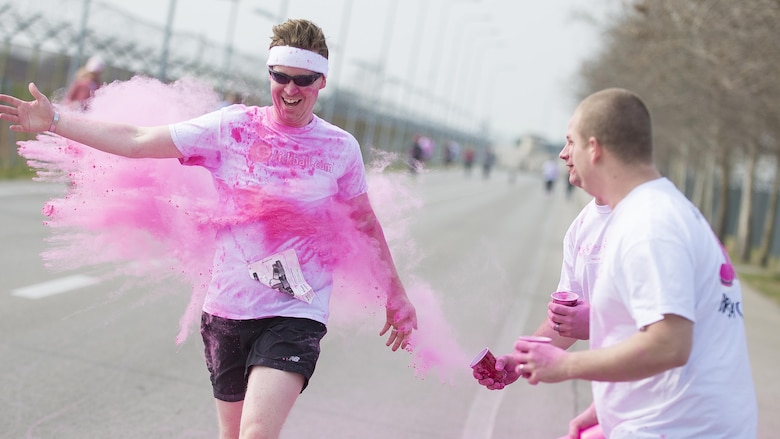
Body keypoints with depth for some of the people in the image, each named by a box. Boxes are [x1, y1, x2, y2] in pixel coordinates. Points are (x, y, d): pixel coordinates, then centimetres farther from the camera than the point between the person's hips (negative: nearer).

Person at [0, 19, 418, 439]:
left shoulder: (341, 147, 1)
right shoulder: (234, 125, -1)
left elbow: (366, 223, 14)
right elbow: (138, 141, 2)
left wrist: (395, 294, 18)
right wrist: (54, 120, 0)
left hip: (296, 314, -2)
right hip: (227, 309, 2)